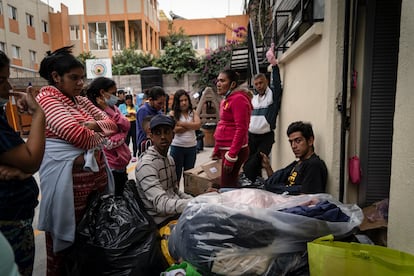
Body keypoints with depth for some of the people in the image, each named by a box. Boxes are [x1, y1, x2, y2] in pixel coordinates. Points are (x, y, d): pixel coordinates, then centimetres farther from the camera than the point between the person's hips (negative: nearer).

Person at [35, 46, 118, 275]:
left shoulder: (82, 101, 14)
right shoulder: (46, 98, -9)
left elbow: (111, 123, 12)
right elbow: (74, 133, -22)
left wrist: (94, 125, -9)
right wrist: (98, 138, -4)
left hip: (95, 171, 7)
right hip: (67, 176, -7)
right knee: (65, 232, 7)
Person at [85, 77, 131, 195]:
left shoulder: (113, 108, 10)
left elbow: (126, 126, -6)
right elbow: (108, 143, -21)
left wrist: (109, 110, -12)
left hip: (121, 164, 8)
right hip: (110, 167, -8)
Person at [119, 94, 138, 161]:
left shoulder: (135, 107, 11)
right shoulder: (121, 106, 8)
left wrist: (135, 114, -10)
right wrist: (126, 115, -15)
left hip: (134, 124, 1)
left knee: (134, 140, 1)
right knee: (126, 140, 2)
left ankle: (134, 156, 7)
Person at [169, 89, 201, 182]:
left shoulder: (193, 112, 5)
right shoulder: (173, 113, -3)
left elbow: (198, 125, -13)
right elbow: (175, 130, -17)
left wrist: (181, 123, -15)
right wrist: (191, 125, -10)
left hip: (192, 147, 3)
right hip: (177, 147, -3)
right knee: (176, 174, 7)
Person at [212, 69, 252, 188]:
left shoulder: (238, 99, -13)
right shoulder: (226, 100, 15)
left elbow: (241, 129, -20)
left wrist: (230, 157, -21)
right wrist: (216, 151, 20)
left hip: (234, 151, -9)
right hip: (225, 149, 9)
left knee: (226, 188, -4)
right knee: (232, 185, 17)